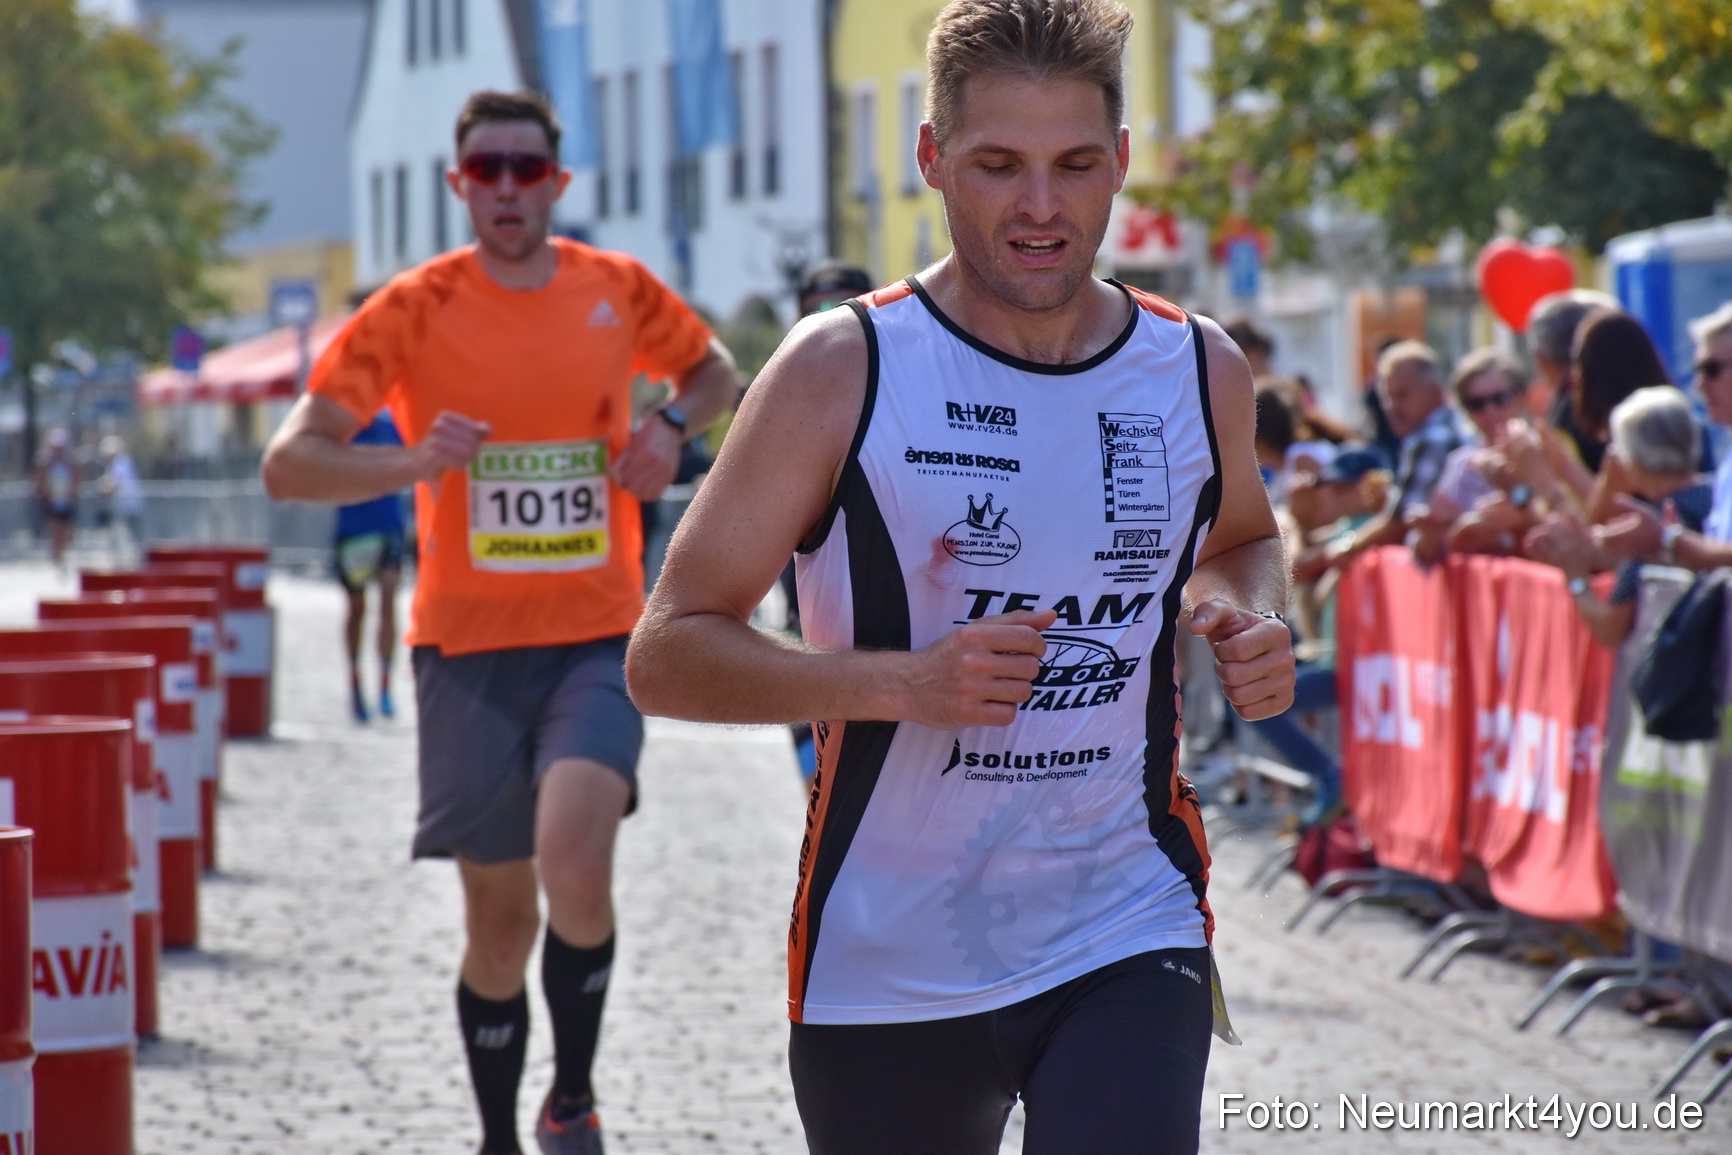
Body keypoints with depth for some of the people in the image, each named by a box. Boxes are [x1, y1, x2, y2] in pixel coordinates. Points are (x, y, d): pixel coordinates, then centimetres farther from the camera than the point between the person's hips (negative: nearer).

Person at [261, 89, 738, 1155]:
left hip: (596, 639, 0)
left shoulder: (619, 292, 3)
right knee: (500, 919, 6)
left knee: (574, 859, -24)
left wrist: (673, 427, 0)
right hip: (470, 646, 0)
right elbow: (289, 466, -8)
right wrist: (413, 464, -26)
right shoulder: (414, 309, -4)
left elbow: (715, 371, 23)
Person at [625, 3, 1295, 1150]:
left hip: (1128, 938, 1)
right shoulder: (841, 371, -8)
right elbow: (667, 656, -9)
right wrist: (900, 682, -24)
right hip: (888, 965, -1)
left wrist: (1253, 622, 3)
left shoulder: (1200, 371, 3)